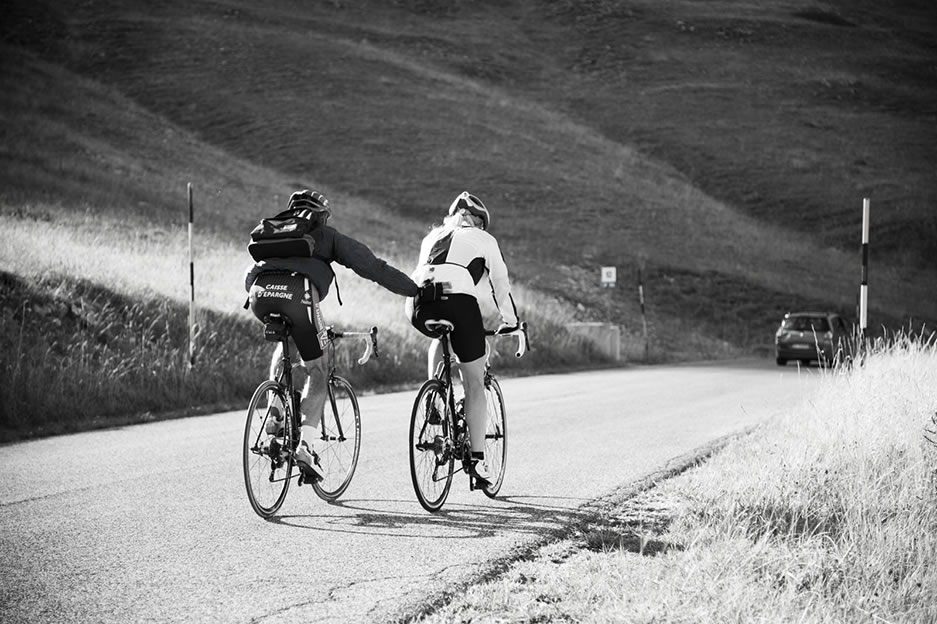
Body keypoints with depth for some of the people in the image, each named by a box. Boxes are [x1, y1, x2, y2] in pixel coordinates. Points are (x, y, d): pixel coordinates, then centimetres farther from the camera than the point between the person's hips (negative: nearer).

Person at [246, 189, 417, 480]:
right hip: (298, 294, -4)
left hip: (261, 293, 4)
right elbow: (371, 266, 19)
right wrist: (417, 291, 21)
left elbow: (250, 276, 39)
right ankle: (305, 445, -7)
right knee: (317, 371, 10)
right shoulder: (326, 235, 26)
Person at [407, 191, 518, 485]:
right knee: (474, 383, 8)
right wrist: (511, 322, 34)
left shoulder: (432, 237, 33)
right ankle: (477, 457, 4)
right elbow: (500, 284, 23)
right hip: (457, 300, -4)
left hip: (419, 305, 4)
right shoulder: (484, 239, 22)